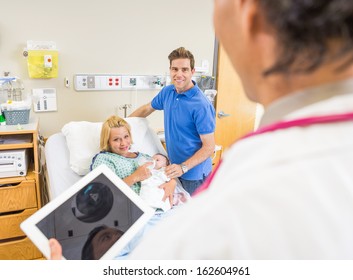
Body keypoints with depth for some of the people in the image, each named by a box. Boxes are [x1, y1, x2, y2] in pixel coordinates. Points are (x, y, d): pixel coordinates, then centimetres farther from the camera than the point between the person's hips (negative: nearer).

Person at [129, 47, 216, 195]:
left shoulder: (201, 105, -24)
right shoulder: (167, 92, -2)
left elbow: (209, 147, -21)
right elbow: (147, 109, 17)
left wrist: (183, 167, -29)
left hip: (194, 173, -6)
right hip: (174, 167, 6)